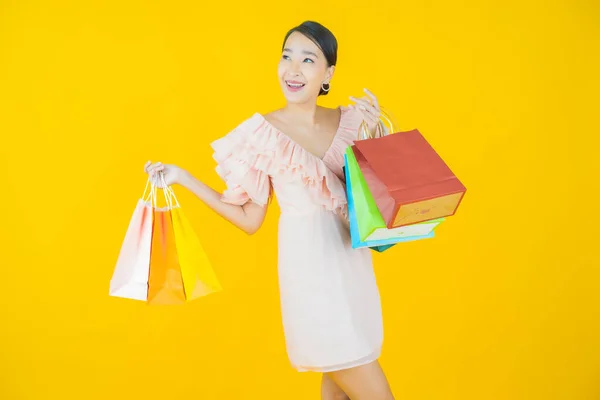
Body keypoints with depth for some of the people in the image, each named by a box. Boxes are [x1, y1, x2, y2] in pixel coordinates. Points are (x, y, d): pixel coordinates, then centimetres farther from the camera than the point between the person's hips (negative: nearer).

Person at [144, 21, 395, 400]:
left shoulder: (349, 121, 1)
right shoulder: (262, 133, -9)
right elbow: (249, 219, -2)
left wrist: (374, 131, -7)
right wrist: (182, 178, -7)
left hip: (353, 258, 5)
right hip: (310, 264, -5)